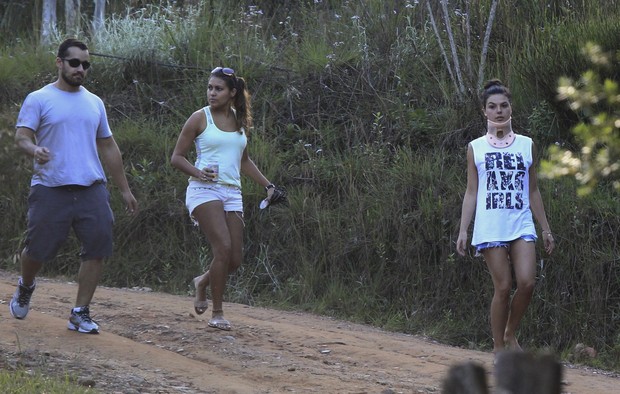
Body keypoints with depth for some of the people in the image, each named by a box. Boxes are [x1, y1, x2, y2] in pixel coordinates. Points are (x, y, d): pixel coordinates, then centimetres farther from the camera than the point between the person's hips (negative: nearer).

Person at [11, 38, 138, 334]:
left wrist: (125, 189, 22)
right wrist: (34, 150, -32)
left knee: (96, 250, -7)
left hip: (92, 189, 4)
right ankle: (25, 287, 34)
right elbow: (21, 136, -8)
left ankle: (80, 313, 3)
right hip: (50, 188, -4)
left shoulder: (95, 103, 17)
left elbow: (108, 148, 23)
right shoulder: (39, 99, 2)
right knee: (38, 250, 1)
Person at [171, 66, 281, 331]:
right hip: (204, 190, -5)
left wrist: (267, 184, 18)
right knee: (223, 247, -22)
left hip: (232, 193, 5)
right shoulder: (200, 118, 0)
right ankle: (217, 313, -11)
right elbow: (177, 157, 1)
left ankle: (203, 282, 32)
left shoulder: (241, 121, 14)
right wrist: (197, 172, -17)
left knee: (235, 260, -1)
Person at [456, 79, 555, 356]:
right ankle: (498, 348, 7)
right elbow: (471, 192, 7)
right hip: (490, 227, -2)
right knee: (503, 288, -5)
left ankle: (510, 335, 11)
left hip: (522, 224, 2)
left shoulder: (526, 145, 11)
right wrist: (463, 230, -2)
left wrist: (546, 229, 12)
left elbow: (533, 190, 15)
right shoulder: (476, 148, 7)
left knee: (526, 283, -13)